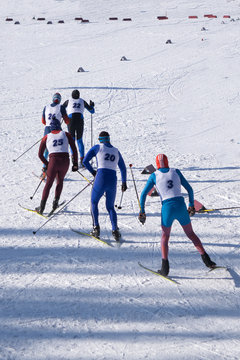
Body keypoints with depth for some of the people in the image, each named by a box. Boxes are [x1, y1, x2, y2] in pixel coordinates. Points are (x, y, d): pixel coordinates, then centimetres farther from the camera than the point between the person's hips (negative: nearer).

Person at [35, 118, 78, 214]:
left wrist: (47, 164, 25)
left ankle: (42, 207, 6)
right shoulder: (66, 134, 13)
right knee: (60, 181, 26)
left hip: (53, 161, -1)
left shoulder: (46, 137, 13)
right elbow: (74, 149, 5)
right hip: (65, 161, 1)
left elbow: (40, 154, 13)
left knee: (48, 184, 13)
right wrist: (75, 163, 9)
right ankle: (56, 201, 13)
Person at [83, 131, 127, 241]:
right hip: (113, 180, 3)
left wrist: (93, 172, 19)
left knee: (94, 203, 19)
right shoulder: (116, 151, 17)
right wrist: (124, 182, 35)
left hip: (101, 178, -3)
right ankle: (115, 229, -4)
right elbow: (123, 168, 25)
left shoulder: (97, 148, 6)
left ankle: (96, 227, 5)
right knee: (110, 207, 16)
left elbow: (85, 161, 4)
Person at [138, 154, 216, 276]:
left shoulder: (154, 176, 7)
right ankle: (205, 257, 9)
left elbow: (143, 194, 4)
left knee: (165, 236, 16)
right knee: (190, 234, 19)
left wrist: (142, 211, 9)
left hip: (167, 208, -1)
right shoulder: (176, 172, 11)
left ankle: (165, 267, 2)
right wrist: (191, 205, 21)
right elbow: (189, 189, 12)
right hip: (181, 206, 1)